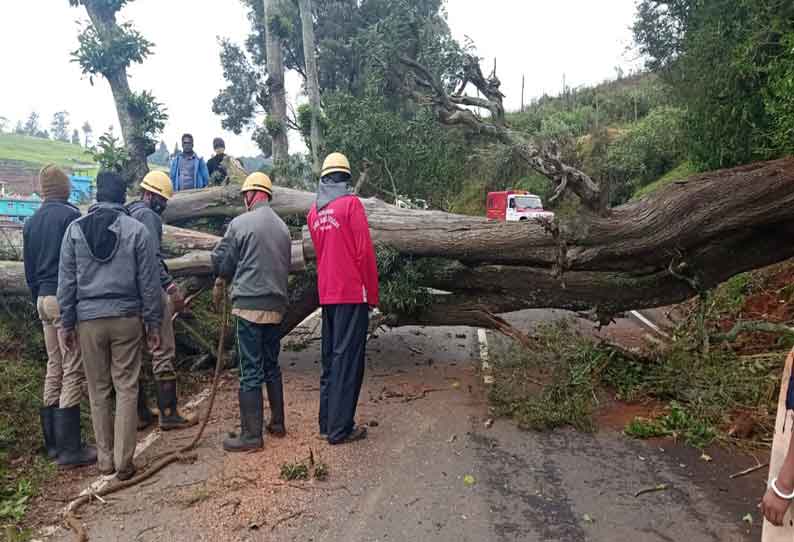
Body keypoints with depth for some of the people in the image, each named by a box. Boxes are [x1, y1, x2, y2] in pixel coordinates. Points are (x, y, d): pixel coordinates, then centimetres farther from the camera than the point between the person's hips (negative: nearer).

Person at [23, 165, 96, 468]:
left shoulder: (31, 222, 13)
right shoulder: (70, 215, -9)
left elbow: (29, 270, 17)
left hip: (44, 299, 8)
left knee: (54, 369, 14)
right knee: (73, 372, -5)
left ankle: (53, 444, 21)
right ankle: (69, 449, -2)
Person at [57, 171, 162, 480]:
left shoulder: (75, 229, 2)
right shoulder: (137, 230, -4)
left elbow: (66, 280, 4)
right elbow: (149, 281, -3)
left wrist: (67, 323, 11)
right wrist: (153, 322, 4)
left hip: (88, 319, 2)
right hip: (126, 317, -2)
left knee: (98, 391, 13)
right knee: (126, 389, 5)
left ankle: (105, 458, 21)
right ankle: (123, 462, 7)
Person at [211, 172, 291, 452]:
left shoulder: (241, 223, -8)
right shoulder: (283, 227, 9)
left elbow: (220, 259, -2)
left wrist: (222, 280, 20)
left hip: (250, 305, -6)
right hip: (277, 306, 6)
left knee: (251, 371, -1)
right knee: (272, 366, 18)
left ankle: (252, 434, 4)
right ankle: (277, 423, 26)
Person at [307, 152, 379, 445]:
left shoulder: (314, 210, 10)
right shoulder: (350, 203, -9)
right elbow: (365, 252, -12)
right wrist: (372, 294, -5)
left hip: (327, 294, 7)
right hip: (352, 292, -6)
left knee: (330, 357, 14)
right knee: (347, 358, -3)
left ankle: (327, 422, 20)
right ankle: (340, 429, 0)